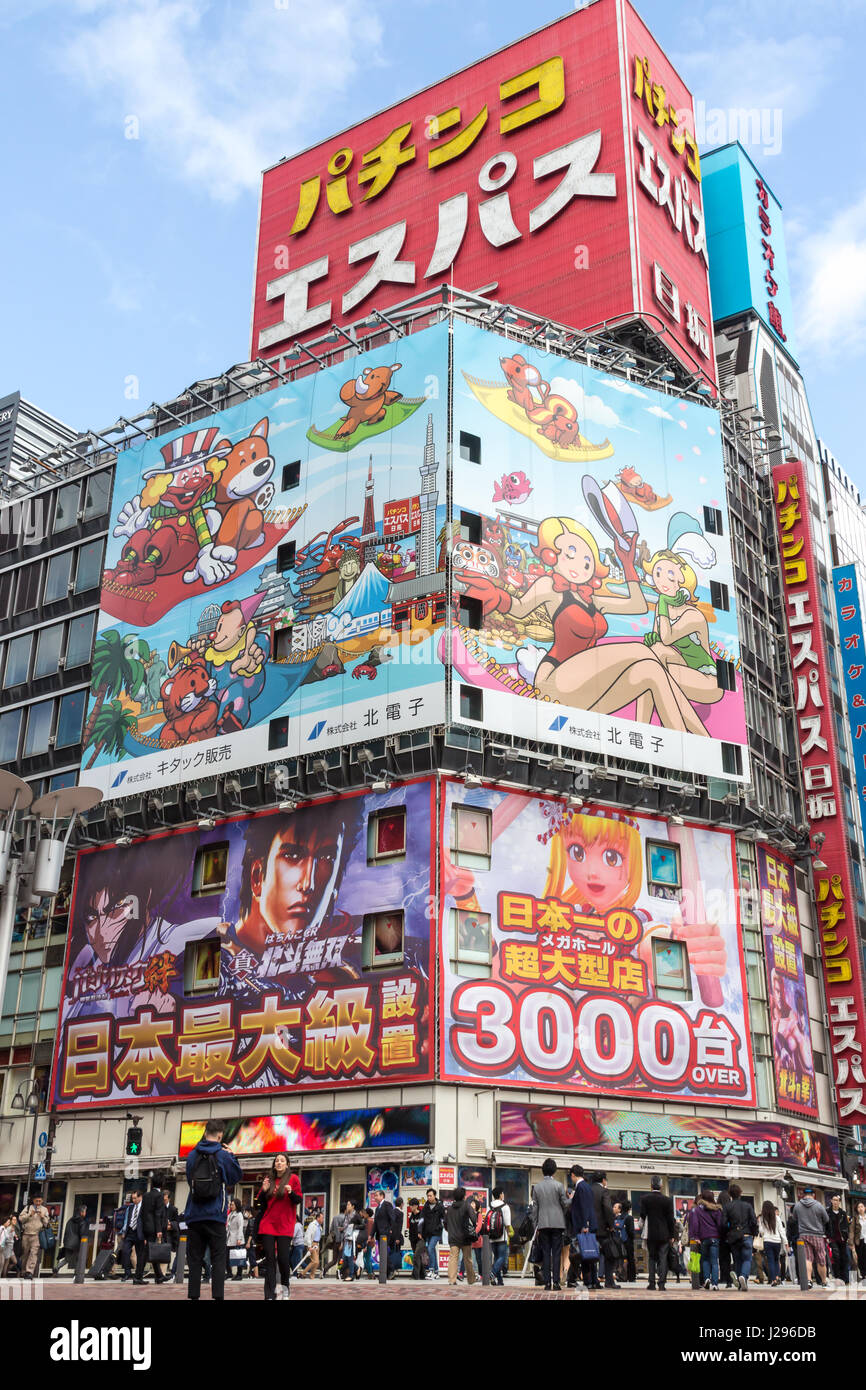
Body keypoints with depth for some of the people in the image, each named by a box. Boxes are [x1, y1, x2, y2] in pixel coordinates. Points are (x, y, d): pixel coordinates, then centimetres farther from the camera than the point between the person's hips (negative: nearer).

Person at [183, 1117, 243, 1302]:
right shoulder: (223, 1155, -4)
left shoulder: (192, 1155, 5)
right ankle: (218, 1295, -6)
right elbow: (236, 1176, 7)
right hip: (216, 1215, -3)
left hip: (194, 1215, 3)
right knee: (218, 1258, 2)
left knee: (195, 1259, 8)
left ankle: (194, 1296, 5)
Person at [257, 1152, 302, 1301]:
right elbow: (262, 1203, 14)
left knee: (283, 1258, -7)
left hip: (285, 1224, -3)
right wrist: (264, 1190, -5)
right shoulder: (268, 1180, 12)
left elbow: (298, 1200, 0)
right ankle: (270, 1295, -3)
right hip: (268, 1223, 3)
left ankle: (285, 1287, 18)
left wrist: (291, 1193, -20)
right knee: (270, 1258, -2)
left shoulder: (293, 1178, 2)